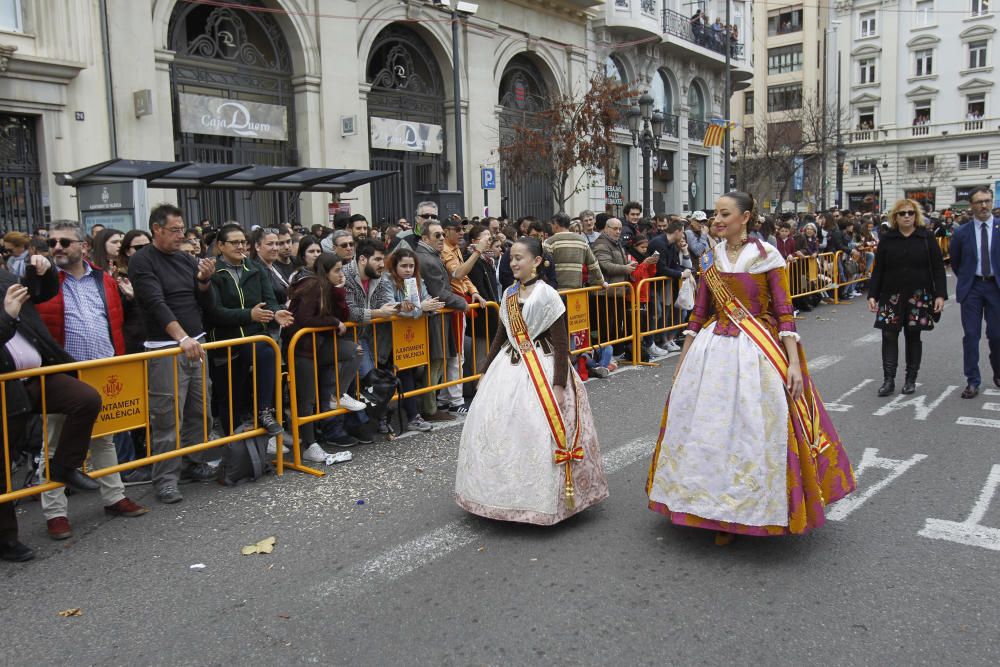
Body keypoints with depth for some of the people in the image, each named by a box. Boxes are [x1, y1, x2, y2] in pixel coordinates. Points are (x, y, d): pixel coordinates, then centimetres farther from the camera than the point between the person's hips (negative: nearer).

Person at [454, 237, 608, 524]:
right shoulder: (509, 294, 9)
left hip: (541, 369, -7)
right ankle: (507, 493, 23)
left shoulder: (547, 294, -10)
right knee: (497, 427, 7)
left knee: (537, 431, -7)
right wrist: (485, 372, 17)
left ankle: (543, 497, 12)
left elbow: (561, 343, -11)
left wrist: (559, 384, -17)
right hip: (509, 366, 7)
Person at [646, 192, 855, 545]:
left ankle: (756, 509, 19)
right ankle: (720, 512, 21)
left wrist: (794, 362, -14)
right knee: (710, 426, 6)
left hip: (757, 350, -4)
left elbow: (783, 311, -7)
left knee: (756, 427, 0)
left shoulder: (767, 255, -5)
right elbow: (699, 314, 10)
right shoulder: (710, 259, 7)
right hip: (713, 349, 4)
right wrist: (683, 360, 10)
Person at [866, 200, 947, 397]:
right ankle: (889, 380, 2)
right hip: (891, 297, 1)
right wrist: (872, 295, -2)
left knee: (913, 336, 7)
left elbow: (938, 269, 1)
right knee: (889, 336, -3)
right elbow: (878, 270, 5)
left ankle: (911, 380, 17)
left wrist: (940, 295, -8)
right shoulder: (887, 240, 4)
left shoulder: (926, 238, 2)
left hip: (919, 297, -1)